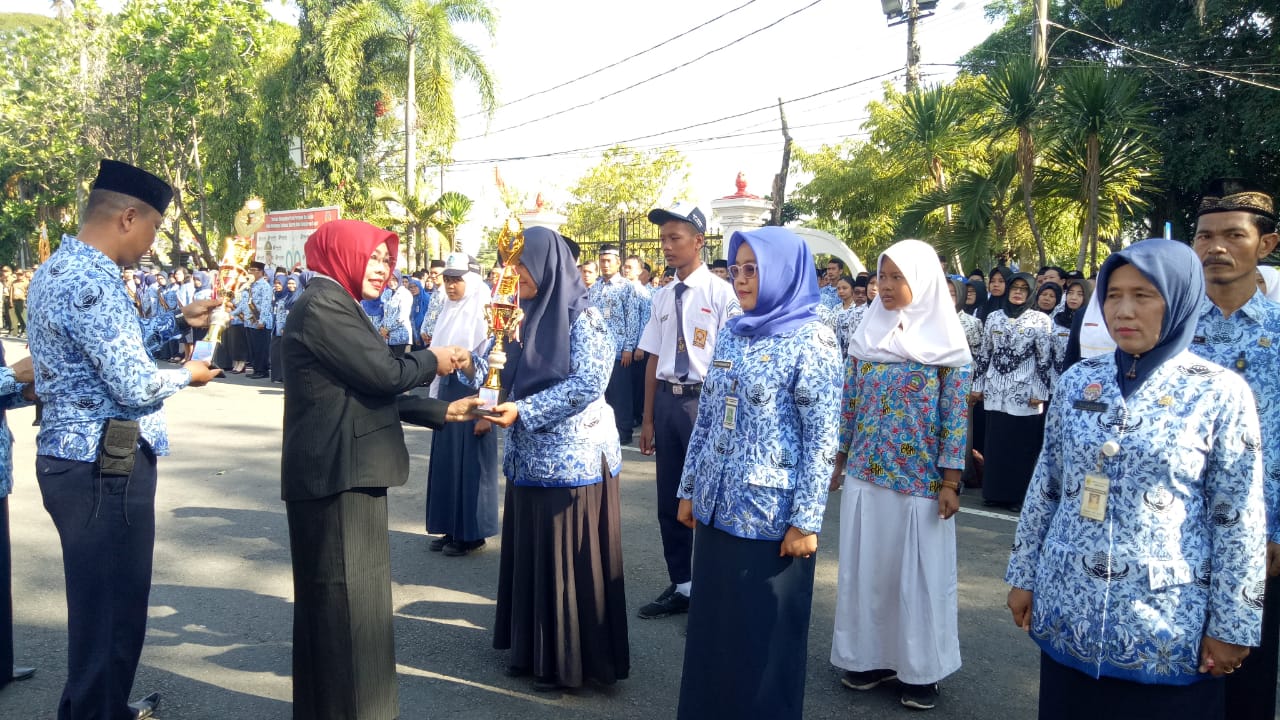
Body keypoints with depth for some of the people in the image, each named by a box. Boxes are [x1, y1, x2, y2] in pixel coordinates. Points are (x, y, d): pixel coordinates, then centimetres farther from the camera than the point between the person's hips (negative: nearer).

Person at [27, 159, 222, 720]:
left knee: (100, 600, 23)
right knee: (111, 605, 2)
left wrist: (179, 321, 18)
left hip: (75, 458, 11)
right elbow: (135, 385, -24)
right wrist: (185, 376, -5)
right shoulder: (91, 281, -22)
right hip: (105, 467, -11)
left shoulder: (58, 269, 12)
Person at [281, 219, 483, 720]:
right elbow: (385, 374, -20)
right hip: (336, 475, -11)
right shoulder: (323, 303, -14)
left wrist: (444, 412, 11)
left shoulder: (337, 305, 20)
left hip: (346, 472, 11)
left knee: (348, 597, 17)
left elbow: (374, 389, 17)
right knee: (344, 599, -3)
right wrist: (433, 361, -2)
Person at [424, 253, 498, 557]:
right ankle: (451, 528, 23)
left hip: (472, 394, -7)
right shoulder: (448, 311, 10)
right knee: (446, 462, 12)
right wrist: (435, 399, 11)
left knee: (471, 465, 1)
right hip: (446, 393, 8)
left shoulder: (484, 313, -12)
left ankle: (472, 533, 13)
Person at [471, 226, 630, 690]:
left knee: (570, 560, 1)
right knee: (531, 554, 14)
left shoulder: (582, 316, -10)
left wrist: (523, 410, -22)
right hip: (529, 458, 7)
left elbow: (589, 382, -19)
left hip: (572, 459, -7)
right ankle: (534, 649, 28)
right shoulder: (528, 316, 11)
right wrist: (476, 364, -12)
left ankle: (572, 662, 14)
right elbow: (506, 374, 9)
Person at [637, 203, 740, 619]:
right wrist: (648, 418, 13)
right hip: (667, 399, 6)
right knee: (669, 499, 15)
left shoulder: (721, 293, -11)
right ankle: (681, 586, 32)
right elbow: (654, 360, 11)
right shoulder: (662, 297, 8)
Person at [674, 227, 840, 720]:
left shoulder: (812, 340, -10)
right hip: (718, 508, 6)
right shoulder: (731, 333, 8)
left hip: (771, 516, -6)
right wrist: (689, 489, 13)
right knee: (712, 624, 16)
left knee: (765, 634, 8)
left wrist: (805, 520, -14)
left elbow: (821, 438, -13)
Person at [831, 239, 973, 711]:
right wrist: (840, 462, 11)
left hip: (920, 479, -4)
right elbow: (850, 403, 10)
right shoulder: (867, 335, 5)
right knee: (865, 567, 11)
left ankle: (921, 669, 21)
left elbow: (955, 416, -8)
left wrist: (949, 483, -11)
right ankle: (872, 655, 26)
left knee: (918, 572, 6)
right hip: (865, 473, 4)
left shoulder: (946, 344, -7)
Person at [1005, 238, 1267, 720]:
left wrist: (1232, 624, -5)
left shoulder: (1220, 393, -8)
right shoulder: (1078, 380, 2)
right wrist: (1024, 575, 9)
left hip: (1167, 620, -3)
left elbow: (1239, 520, -6)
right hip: (1068, 609, 3)